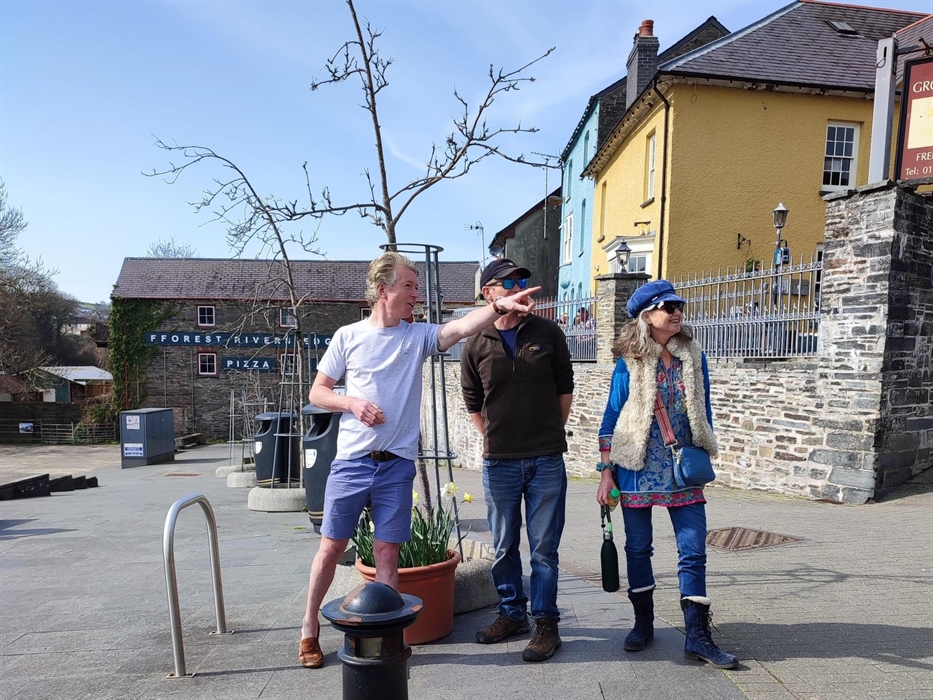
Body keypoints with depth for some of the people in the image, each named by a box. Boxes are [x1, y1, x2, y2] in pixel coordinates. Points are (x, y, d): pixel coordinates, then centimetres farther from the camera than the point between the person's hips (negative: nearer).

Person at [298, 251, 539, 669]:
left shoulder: (418, 336, 2)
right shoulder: (348, 336, 0)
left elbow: (461, 327, -17)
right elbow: (317, 393, 5)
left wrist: (499, 306, -34)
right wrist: (352, 403, -13)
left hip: (397, 464, 1)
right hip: (351, 461, -1)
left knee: (387, 552, 7)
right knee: (332, 546, 8)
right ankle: (310, 627, 28)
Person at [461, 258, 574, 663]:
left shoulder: (547, 333, 1)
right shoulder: (476, 345, 1)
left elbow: (565, 389, 9)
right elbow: (473, 405, 11)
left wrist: (550, 434, 10)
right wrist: (498, 439, 10)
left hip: (546, 460, -1)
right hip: (499, 462, 1)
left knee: (544, 547, 5)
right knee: (504, 546, 13)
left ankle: (546, 623, 19)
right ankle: (512, 613, 31)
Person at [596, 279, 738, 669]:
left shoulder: (694, 358, 5)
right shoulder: (629, 363, -3)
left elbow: (704, 413, 13)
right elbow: (611, 420, -1)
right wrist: (606, 472, -4)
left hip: (684, 470, 2)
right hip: (638, 468, -2)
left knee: (693, 552, 0)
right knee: (638, 548, 9)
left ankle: (697, 636, 9)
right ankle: (643, 623, 26)